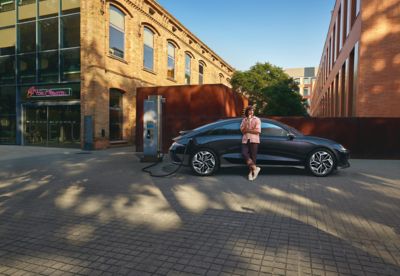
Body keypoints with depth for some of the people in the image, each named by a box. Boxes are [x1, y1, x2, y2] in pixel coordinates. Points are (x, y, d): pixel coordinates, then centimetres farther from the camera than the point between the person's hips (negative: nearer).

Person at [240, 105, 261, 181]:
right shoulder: (244, 120, 14)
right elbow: (242, 130, 2)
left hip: (254, 140, -3)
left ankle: (251, 172, 6)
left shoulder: (257, 119, 3)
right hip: (245, 140, 3)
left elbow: (257, 131, -7)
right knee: (244, 154, -16)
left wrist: (247, 130, -7)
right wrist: (247, 122, -9)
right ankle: (255, 168, -9)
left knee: (253, 156, -3)